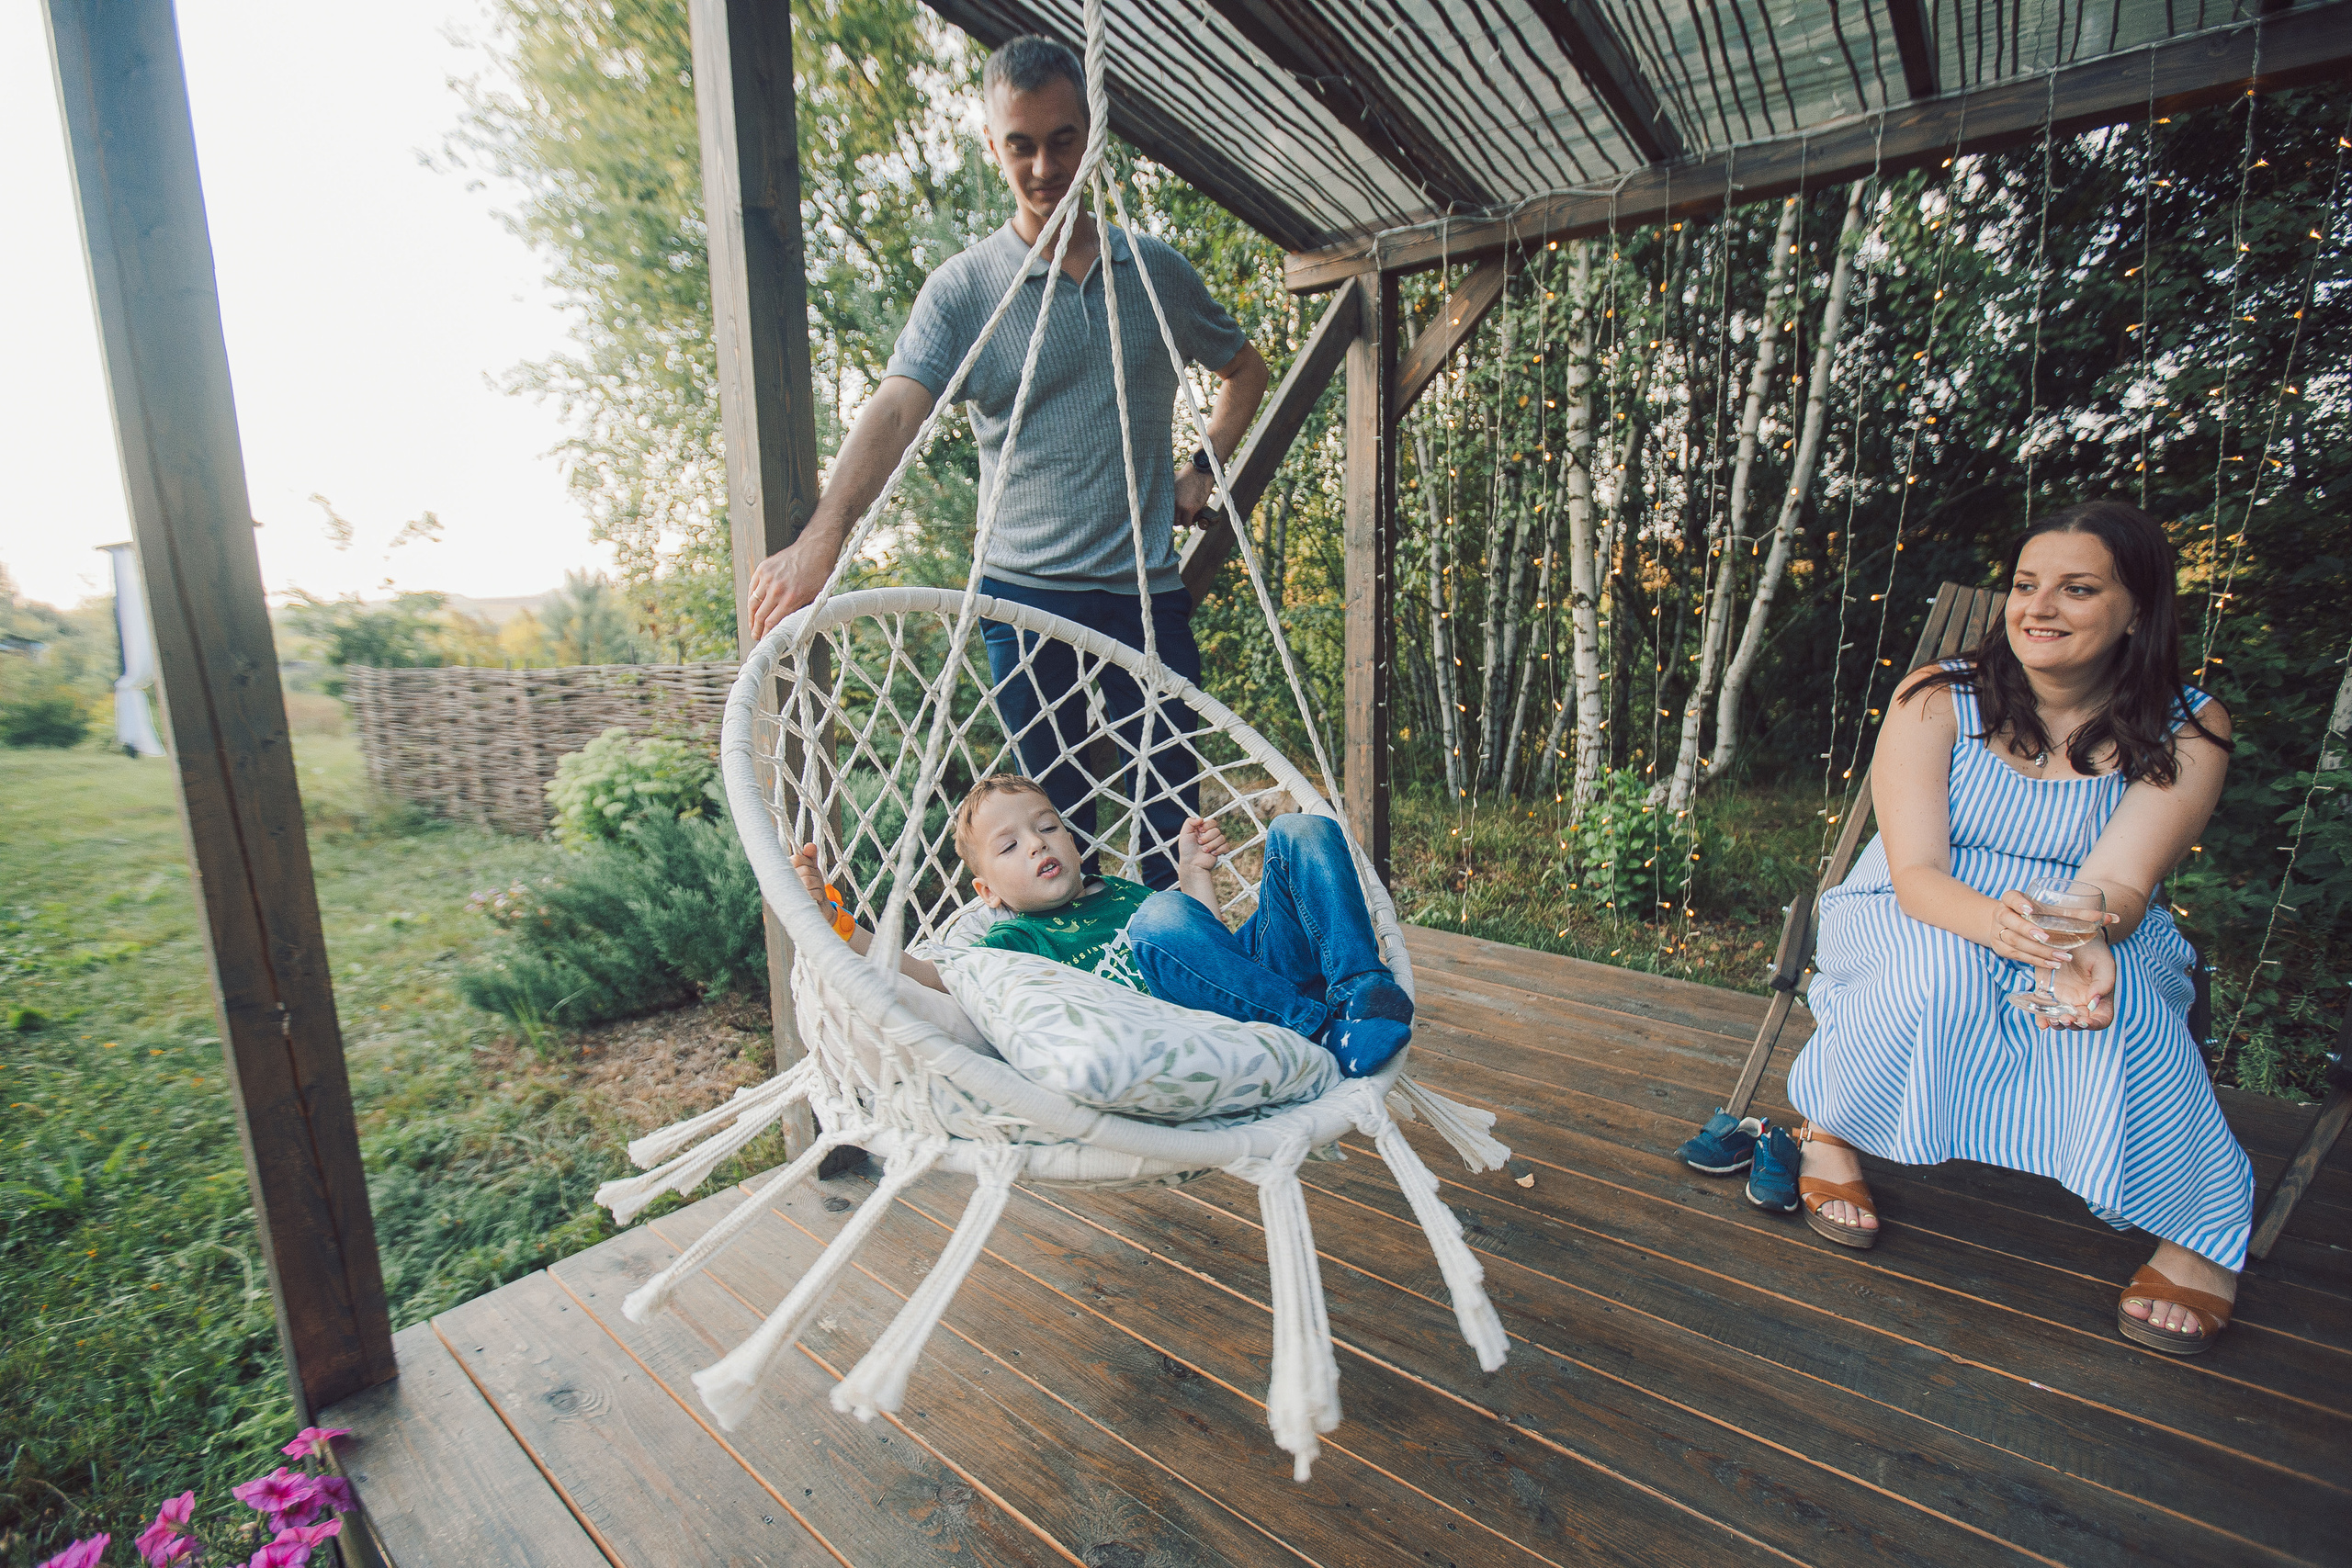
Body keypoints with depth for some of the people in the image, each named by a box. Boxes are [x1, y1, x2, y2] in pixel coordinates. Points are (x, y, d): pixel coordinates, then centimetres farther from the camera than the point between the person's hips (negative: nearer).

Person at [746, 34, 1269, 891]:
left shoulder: (1158, 272, 10)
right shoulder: (963, 287, 1)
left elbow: (1245, 369, 25)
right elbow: (895, 410, -15)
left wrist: (1202, 469, 11)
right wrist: (820, 537, -30)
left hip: (1147, 593, 2)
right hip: (1026, 595, -1)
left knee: (1174, 820, 5)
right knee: (1054, 822, 8)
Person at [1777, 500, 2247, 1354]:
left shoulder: (2187, 731, -4)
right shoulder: (1937, 699, -10)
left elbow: (2118, 883, -18)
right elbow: (1915, 872, -18)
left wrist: (2083, 942, -42)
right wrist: (1996, 922, -41)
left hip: (2103, 939, 2)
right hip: (1913, 924, -1)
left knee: (2116, 999, -33)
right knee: (1939, 966, -35)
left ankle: (2203, 1227, -10)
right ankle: (1831, 1129, -10)